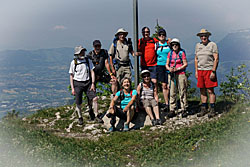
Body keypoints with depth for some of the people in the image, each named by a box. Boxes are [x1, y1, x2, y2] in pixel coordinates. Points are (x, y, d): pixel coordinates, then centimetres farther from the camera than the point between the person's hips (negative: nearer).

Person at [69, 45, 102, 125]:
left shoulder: (88, 60, 4)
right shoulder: (73, 62, -2)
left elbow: (92, 72, 5)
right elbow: (71, 76, 2)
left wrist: (93, 83, -4)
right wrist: (72, 88, -2)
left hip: (87, 82, 2)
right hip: (78, 83, -2)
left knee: (94, 98, -11)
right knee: (78, 103, 3)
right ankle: (80, 118, 25)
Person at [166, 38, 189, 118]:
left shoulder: (182, 53, -1)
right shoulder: (170, 53, 10)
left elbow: (185, 64, -3)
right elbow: (167, 64, 12)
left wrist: (177, 69, -13)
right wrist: (169, 69, -9)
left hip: (181, 74, -3)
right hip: (172, 75, 3)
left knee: (182, 92, -2)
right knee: (172, 93, 3)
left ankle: (184, 110, 5)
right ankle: (172, 110, 8)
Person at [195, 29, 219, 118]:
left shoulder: (213, 45, -2)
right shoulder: (198, 45, 14)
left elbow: (216, 59, -7)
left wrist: (213, 71, -14)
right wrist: (196, 71, 11)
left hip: (209, 70, -5)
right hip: (200, 70, 5)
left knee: (210, 91, -4)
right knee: (202, 91, 8)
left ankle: (212, 110, 2)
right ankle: (204, 109, 16)